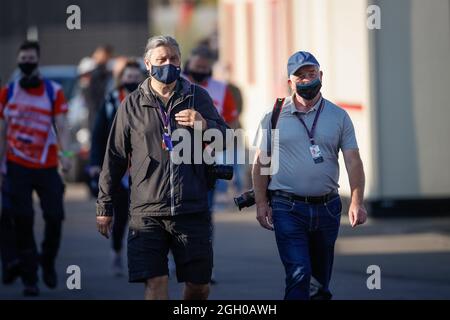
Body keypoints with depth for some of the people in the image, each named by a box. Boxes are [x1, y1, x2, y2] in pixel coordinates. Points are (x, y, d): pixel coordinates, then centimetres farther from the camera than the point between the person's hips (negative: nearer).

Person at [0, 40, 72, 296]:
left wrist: (64, 153, -24)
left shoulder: (54, 92, 1)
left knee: (55, 217, -4)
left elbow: (61, 126, -6)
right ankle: (29, 278, 5)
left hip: (47, 167, 0)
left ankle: (48, 262, 23)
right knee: (22, 222, -3)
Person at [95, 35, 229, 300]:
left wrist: (205, 125, -14)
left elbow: (225, 139, 8)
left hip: (193, 209, 1)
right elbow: (115, 158, 10)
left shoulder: (198, 97, 9)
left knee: (199, 286, 5)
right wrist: (104, 207, 10)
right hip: (148, 212, -1)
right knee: (156, 283, -9)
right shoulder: (133, 105, 7)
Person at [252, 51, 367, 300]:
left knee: (321, 274, 13)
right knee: (298, 273, -15)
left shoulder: (338, 117, 7)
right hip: (288, 208, -3)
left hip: (327, 208, 3)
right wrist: (261, 203, -2)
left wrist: (357, 202, -10)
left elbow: (353, 161, 2)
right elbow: (260, 162, 6)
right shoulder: (274, 116, 4)